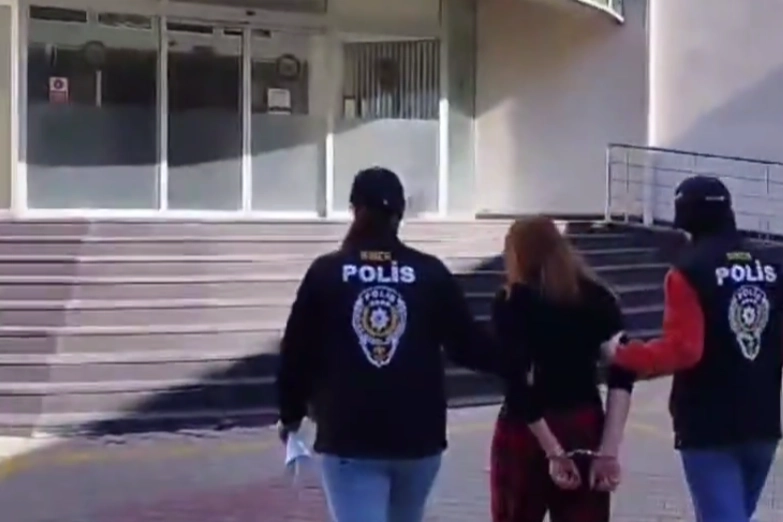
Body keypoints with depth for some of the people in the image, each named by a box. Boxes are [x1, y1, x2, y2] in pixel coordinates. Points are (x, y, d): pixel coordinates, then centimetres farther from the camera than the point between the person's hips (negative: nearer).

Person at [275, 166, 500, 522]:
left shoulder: (325, 273, -3)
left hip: (349, 439, -2)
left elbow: (297, 353, 1)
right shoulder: (431, 273, -1)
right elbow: (468, 345, 2)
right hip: (419, 437, 3)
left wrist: (291, 414, 17)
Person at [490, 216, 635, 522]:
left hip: (527, 433, -3)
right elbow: (623, 372, -7)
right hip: (586, 429, 3)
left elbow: (516, 384, -16)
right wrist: (608, 450, -11)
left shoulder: (512, 303, -5)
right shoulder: (598, 299, 5)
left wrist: (553, 452, -15)